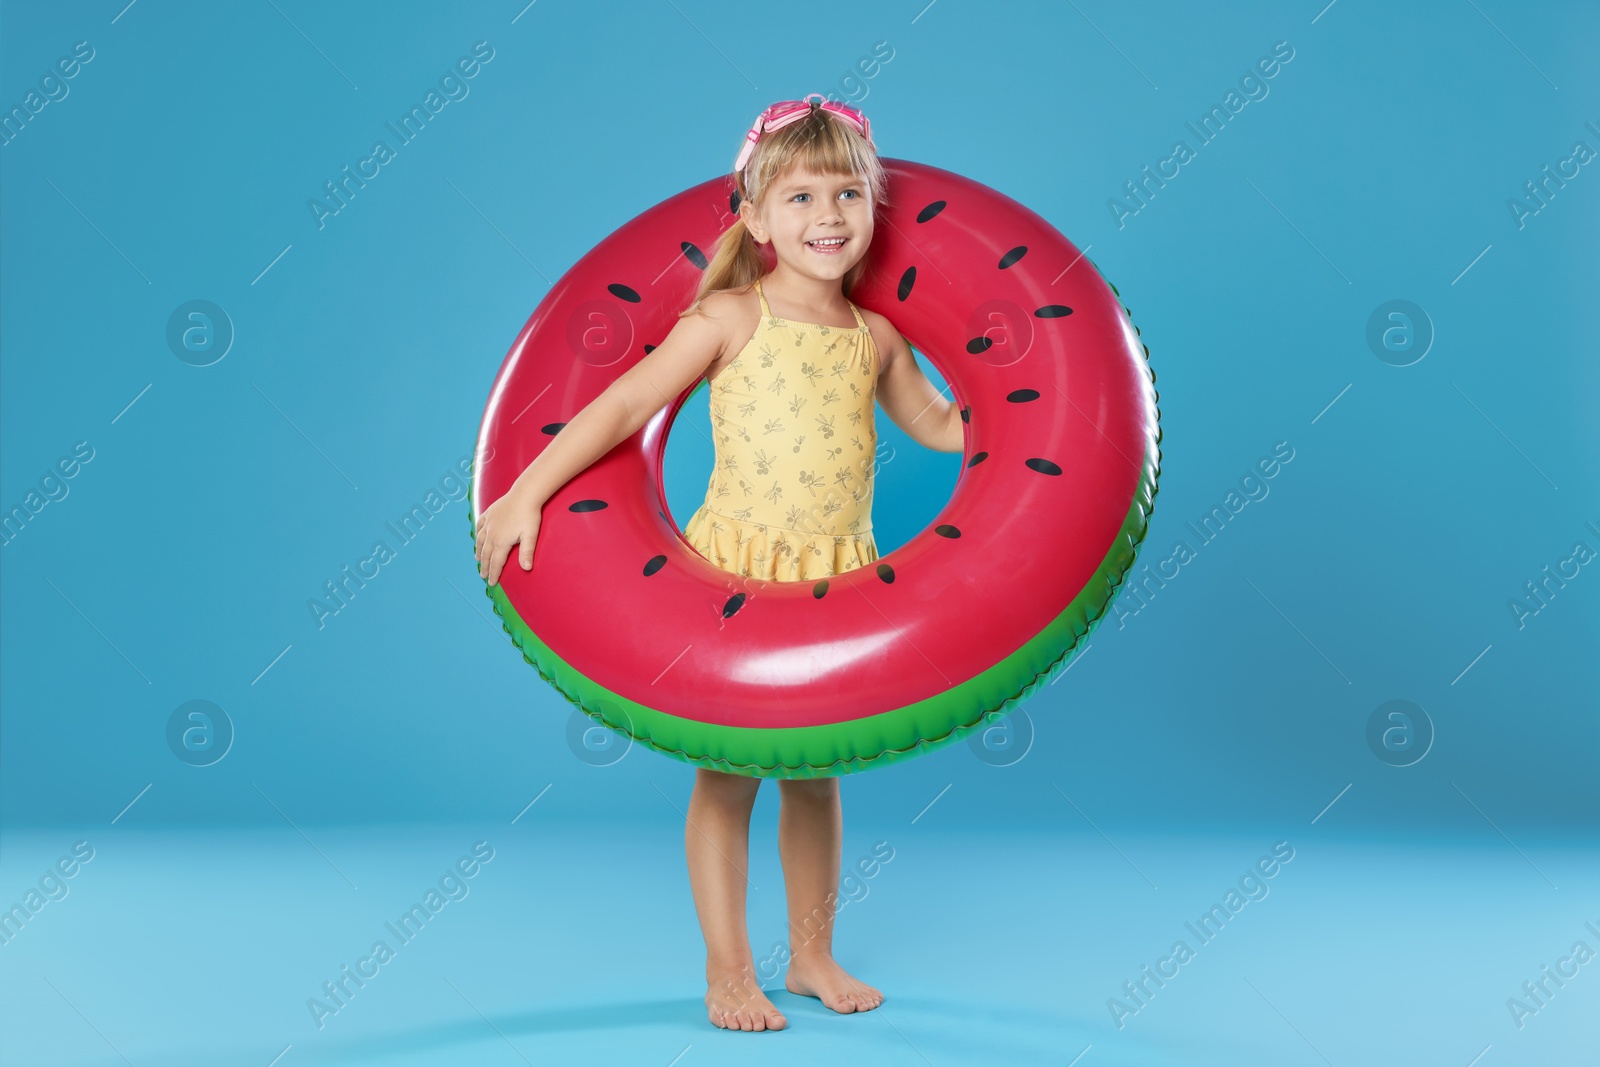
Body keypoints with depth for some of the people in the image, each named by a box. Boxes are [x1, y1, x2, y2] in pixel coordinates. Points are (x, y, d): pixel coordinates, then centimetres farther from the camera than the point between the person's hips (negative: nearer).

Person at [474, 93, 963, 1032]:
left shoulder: (877, 339, 5)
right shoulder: (730, 319, -8)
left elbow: (943, 427, 20)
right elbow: (626, 406, -11)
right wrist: (527, 491, -16)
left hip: (841, 579, 4)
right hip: (736, 570, -4)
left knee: (818, 771, 14)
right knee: (729, 771, 3)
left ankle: (814, 956, 30)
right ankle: (729, 972, 17)